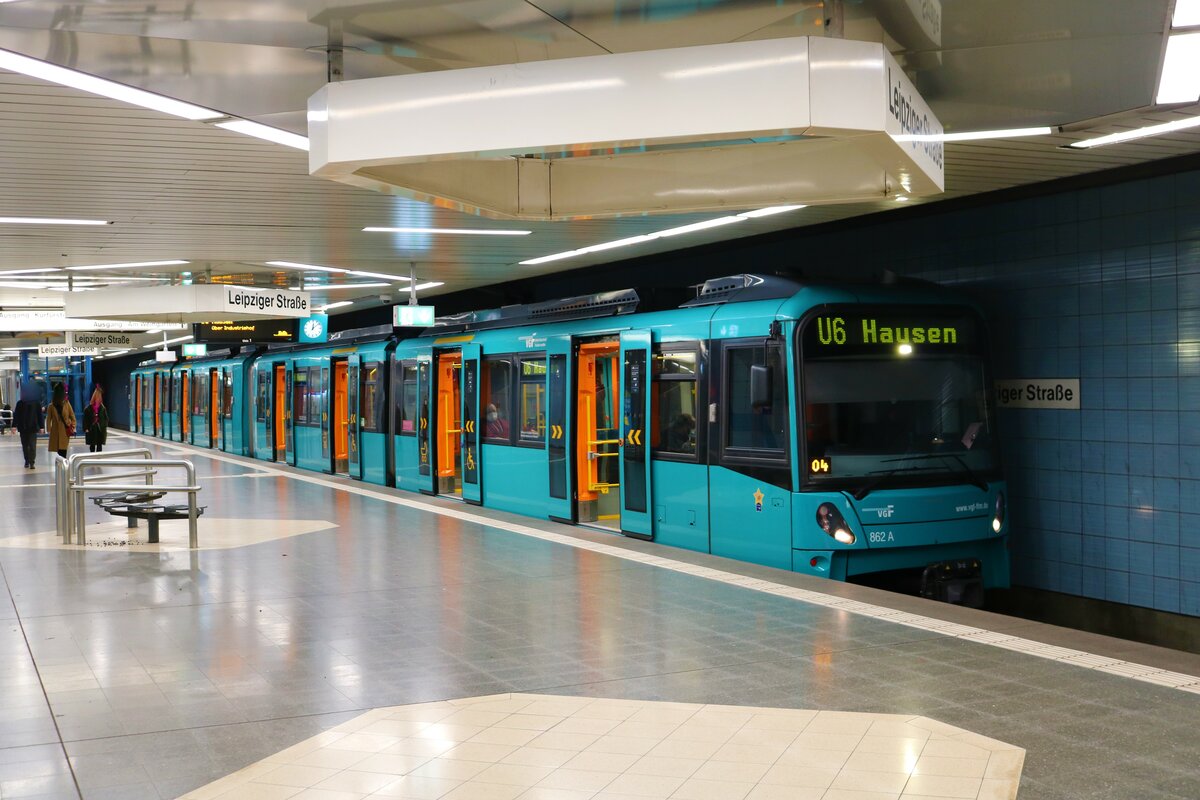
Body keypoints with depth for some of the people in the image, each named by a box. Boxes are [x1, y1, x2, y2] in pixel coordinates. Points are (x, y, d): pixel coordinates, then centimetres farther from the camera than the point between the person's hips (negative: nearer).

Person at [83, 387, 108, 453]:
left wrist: (104, 427, -3)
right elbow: (85, 419, -1)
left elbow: (106, 419, 5)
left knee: (99, 446, 3)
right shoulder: (88, 409, -2)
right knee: (92, 446, 7)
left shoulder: (102, 408, 2)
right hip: (91, 430, -1)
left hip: (100, 430, 1)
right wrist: (86, 429, -8)